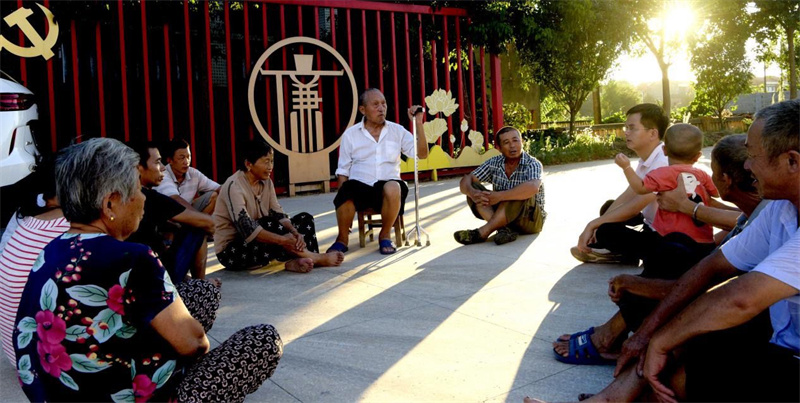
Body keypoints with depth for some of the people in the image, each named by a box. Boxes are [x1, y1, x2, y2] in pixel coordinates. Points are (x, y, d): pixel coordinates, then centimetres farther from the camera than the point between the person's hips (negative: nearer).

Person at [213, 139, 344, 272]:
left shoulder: (266, 182, 3)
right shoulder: (234, 186, -21)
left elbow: (279, 215, -5)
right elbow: (247, 229, -32)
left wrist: (295, 233, -25)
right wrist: (283, 240, -37)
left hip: (259, 244, 8)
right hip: (231, 251, -8)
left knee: (304, 219, -2)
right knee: (268, 224, -34)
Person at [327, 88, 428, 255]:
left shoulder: (397, 131, 10)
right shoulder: (350, 134, 8)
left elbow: (422, 153, 3)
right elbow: (343, 172, 7)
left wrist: (418, 123, -6)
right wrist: (343, 198, -7)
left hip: (387, 186, 1)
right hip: (360, 186, -1)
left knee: (393, 188, -36)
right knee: (347, 191, -36)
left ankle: (385, 235, -10)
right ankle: (342, 238, -9)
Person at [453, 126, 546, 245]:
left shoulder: (533, 164, -15)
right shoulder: (494, 163, -2)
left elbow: (533, 188, -37)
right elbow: (466, 180, -6)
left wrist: (499, 196, -39)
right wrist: (472, 192, -30)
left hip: (531, 219, -4)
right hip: (501, 215, 4)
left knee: (521, 193, -34)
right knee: (473, 187, -12)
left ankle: (483, 232, -30)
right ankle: (504, 228, -30)